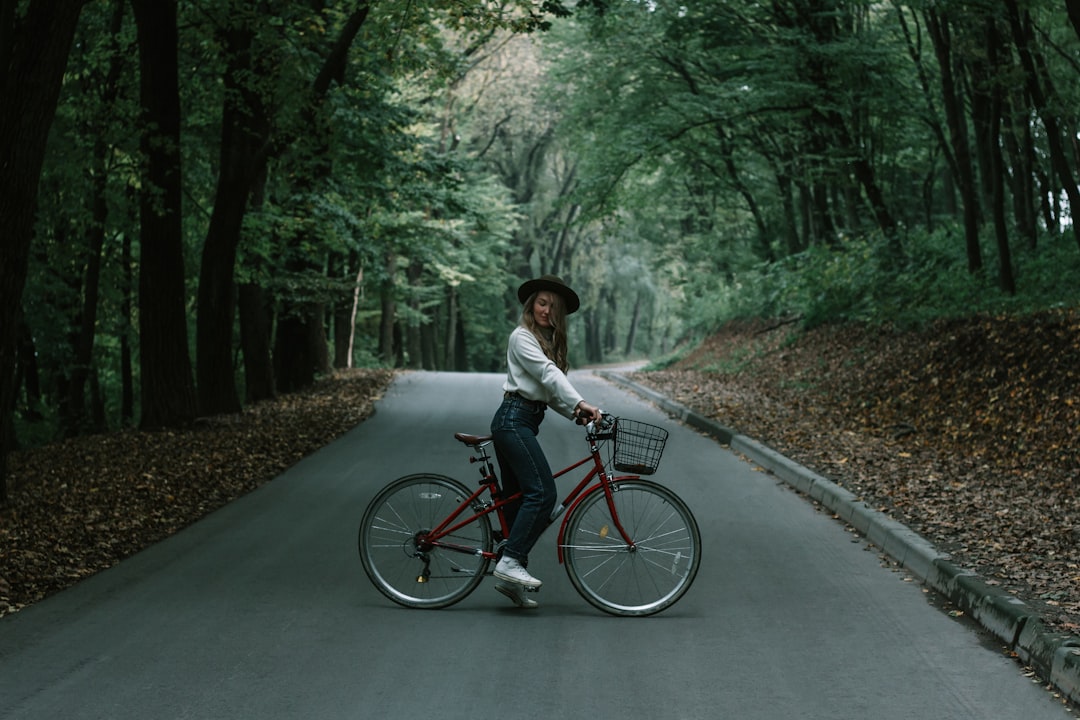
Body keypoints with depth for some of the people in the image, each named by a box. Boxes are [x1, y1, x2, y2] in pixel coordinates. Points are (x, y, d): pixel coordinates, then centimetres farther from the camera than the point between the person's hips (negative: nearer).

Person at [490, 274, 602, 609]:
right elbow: (547, 374, -20)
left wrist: (575, 412, -3)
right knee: (542, 493, -18)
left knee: (519, 499, 7)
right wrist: (580, 402, -31)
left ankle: (509, 575, 9)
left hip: (523, 422, 10)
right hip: (513, 419, -10)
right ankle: (511, 561, -18)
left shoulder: (548, 342, 23)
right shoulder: (522, 337, -5)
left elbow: (550, 390, 14)